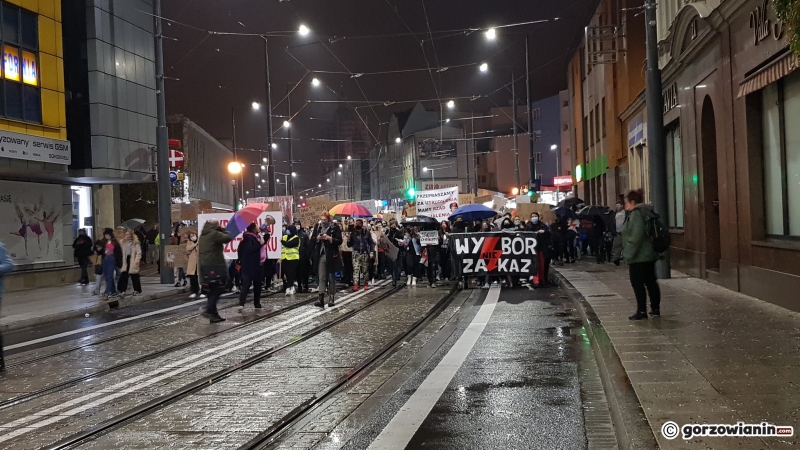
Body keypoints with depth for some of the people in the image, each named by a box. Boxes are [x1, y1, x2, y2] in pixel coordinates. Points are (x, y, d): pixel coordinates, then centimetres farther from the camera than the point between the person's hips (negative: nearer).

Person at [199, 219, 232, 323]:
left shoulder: (203, 235, 16)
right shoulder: (214, 234, -11)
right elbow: (228, 237, -10)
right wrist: (223, 230, 4)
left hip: (205, 265, 9)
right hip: (215, 266, -9)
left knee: (213, 290, 13)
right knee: (217, 290, -6)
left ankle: (213, 314, 14)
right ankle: (209, 310, -18)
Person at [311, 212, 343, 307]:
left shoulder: (335, 227, -4)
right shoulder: (317, 226, 7)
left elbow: (339, 241, -7)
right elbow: (312, 239, 9)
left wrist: (329, 238, -19)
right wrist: (318, 238, -12)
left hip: (331, 256, -2)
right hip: (320, 255, 2)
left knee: (331, 277, 8)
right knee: (322, 278, -3)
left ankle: (331, 298, 17)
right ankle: (321, 299, -11)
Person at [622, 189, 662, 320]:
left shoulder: (636, 214, -17)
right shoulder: (647, 212, 14)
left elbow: (636, 237, -25)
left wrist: (629, 253, -21)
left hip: (638, 256, -10)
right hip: (650, 254, 10)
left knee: (637, 284, -5)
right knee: (651, 281, 15)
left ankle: (641, 311, -4)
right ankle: (655, 308, 21)